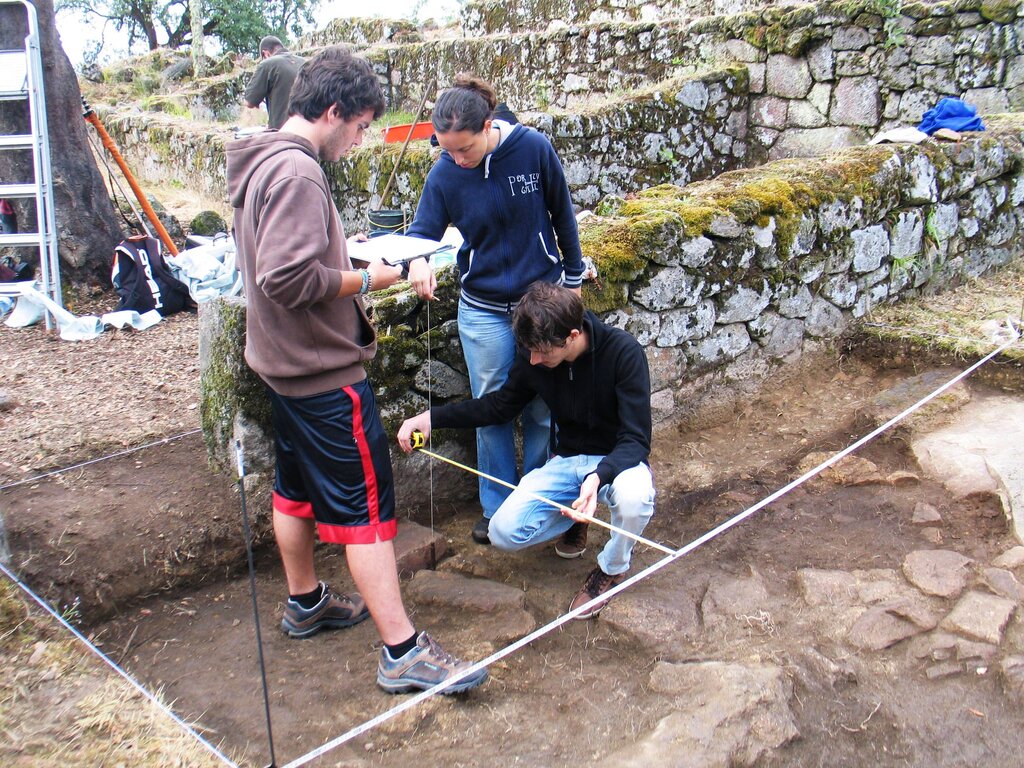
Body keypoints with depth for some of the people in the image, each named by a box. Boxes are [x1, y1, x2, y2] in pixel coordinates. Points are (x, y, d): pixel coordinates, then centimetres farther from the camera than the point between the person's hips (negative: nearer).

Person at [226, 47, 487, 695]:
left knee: (297, 487, 21)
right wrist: (366, 278, -17)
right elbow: (288, 278, -29)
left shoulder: (263, 164, 10)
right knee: (366, 505, -6)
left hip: (284, 363, 11)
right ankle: (404, 652, 1)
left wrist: (345, 247, 8)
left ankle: (305, 602, 39)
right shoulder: (297, 172, -21)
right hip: (326, 372, -10)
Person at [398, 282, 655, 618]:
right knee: (503, 532, -17)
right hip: (566, 461, 4)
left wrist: (598, 476, -45)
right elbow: (501, 404, 8)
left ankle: (612, 568, -5)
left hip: (617, 461, -4)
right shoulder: (533, 357, -10)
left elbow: (636, 439, -25)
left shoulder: (623, 352, -24)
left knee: (633, 494, -40)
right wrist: (433, 417, -4)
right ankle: (573, 516, 16)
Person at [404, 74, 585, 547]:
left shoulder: (533, 149, -14)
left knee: (542, 408, 10)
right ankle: (497, 506, 26)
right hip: (483, 311, 1)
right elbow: (422, 230, -6)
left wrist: (573, 277, 5)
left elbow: (562, 215, -2)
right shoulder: (444, 172, -11)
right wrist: (417, 261, -31)